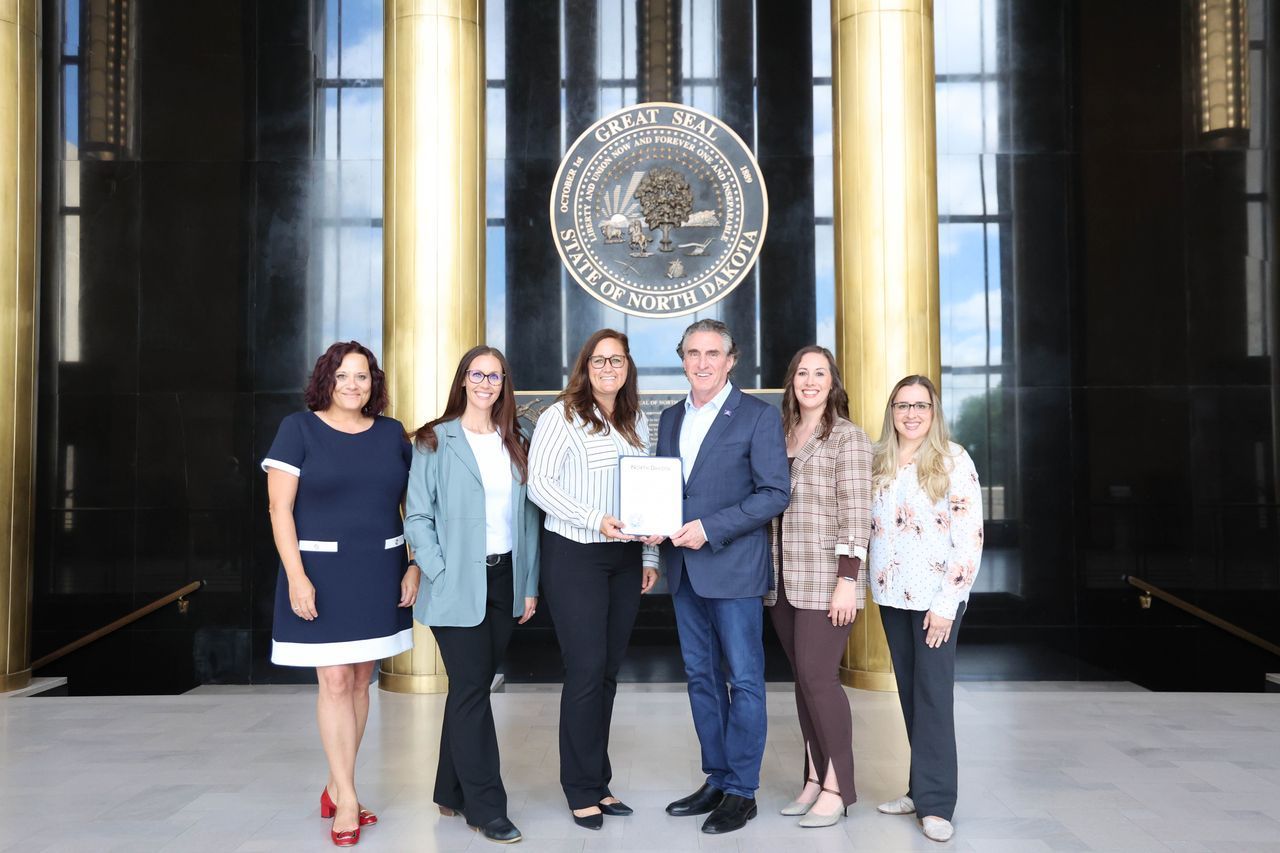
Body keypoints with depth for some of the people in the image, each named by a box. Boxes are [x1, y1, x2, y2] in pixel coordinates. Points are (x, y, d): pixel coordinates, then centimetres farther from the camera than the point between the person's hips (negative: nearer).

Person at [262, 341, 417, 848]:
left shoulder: (392, 434, 7)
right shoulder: (299, 429, -3)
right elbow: (280, 508, -7)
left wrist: (414, 568, 3)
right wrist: (297, 577, -14)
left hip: (379, 573, 4)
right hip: (322, 572, -3)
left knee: (360, 681, 9)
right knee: (334, 682, -3)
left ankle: (335, 788, 23)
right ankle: (346, 799, 8)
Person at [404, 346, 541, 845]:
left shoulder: (516, 444, 11)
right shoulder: (435, 441, -2)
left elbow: (528, 515, 10)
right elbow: (417, 517, -5)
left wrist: (529, 585, 7)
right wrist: (440, 575, -15)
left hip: (504, 581, 5)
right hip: (458, 586, -4)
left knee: (472, 688, 12)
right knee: (472, 690, -2)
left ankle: (452, 793, 25)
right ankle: (486, 808, 8)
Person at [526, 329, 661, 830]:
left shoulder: (636, 422, 13)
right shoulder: (562, 416, -5)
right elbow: (539, 483, -12)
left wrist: (650, 556, 11)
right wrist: (595, 520, -21)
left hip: (626, 558, 5)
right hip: (575, 556, -5)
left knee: (608, 670, 9)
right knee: (586, 670, -4)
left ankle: (598, 782, 22)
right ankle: (583, 790, 11)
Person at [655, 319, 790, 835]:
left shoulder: (759, 416, -5)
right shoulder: (671, 418, 13)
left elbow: (776, 492, -11)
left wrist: (711, 529, -18)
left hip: (734, 569, -6)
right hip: (684, 568, 6)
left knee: (744, 680, 2)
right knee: (701, 677, 13)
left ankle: (741, 792, 13)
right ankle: (716, 780, 26)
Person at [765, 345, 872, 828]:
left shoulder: (848, 438, -4)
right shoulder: (779, 435, 14)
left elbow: (855, 514, -10)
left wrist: (847, 580, -17)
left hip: (826, 580, -6)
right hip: (782, 580, 6)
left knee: (817, 675, -7)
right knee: (804, 679, 9)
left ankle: (837, 787, 5)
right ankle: (814, 779, 17)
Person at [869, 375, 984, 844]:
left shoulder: (953, 461, -7)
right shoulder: (879, 463, 9)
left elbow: (970, 536, -11)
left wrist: (946, 602, -15)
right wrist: (872, 585, 6)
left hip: (934, 595, -5)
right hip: (891, 595, 5)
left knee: (933, 693, -4)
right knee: (909, 691, 10)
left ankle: (935, 803, 4)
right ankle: (921, 788, 20)